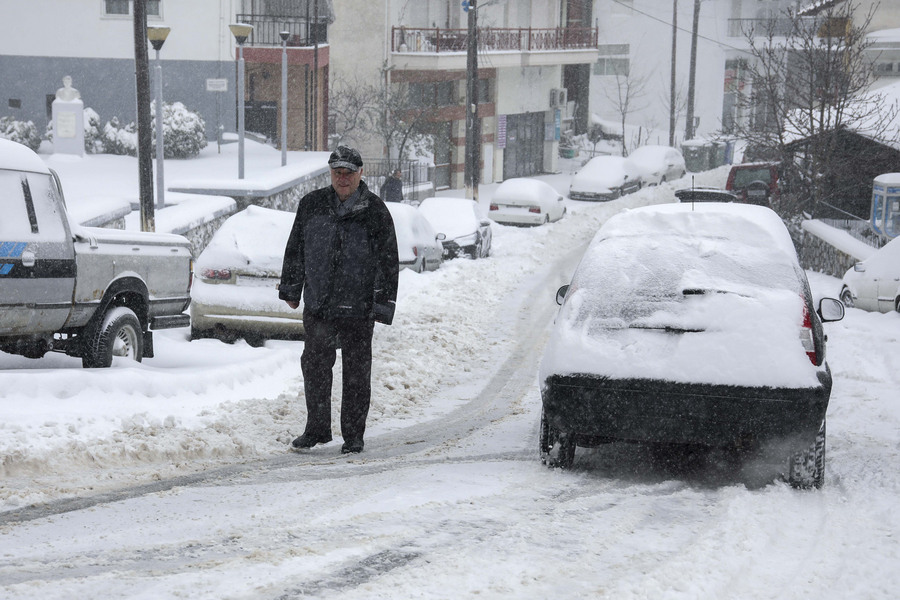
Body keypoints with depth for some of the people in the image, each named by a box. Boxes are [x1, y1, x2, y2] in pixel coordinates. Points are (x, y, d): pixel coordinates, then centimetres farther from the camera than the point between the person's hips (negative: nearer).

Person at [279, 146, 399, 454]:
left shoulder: (375, 211, -3)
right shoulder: (312, 204, 6)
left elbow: (388, 260, -2)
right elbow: (295, 249, 15)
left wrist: (383, 305, -6)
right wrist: (291, 289, 15)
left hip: (358, 309, -2)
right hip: (317, 304, 3)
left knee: (356, 373, 4)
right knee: (314, 366, 4)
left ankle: (353, 436, 14)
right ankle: (316, 429, 17)